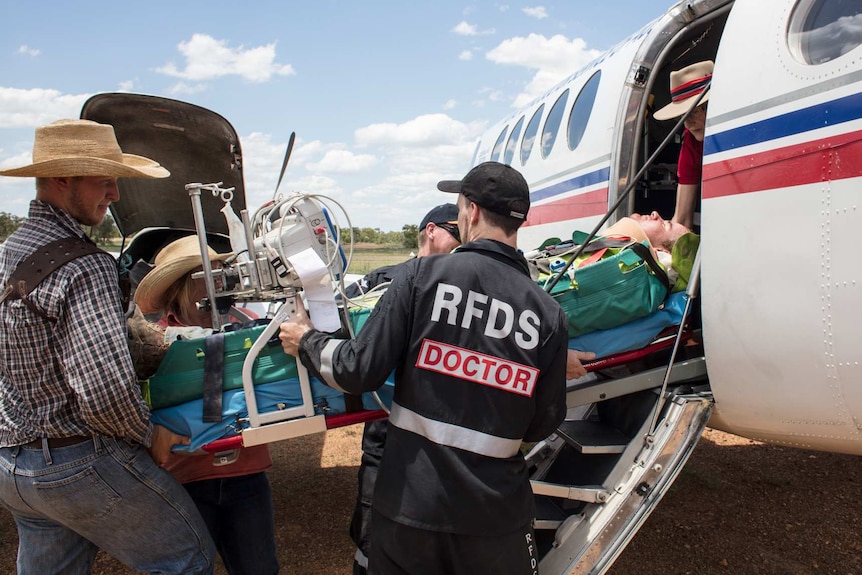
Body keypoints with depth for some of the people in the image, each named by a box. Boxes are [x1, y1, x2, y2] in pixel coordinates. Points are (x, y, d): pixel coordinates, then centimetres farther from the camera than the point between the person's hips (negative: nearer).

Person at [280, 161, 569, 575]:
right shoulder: (548, 313, -7)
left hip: (410, 501, -1)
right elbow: (544, 425, 0)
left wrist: (307, 342, 7)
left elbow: (359, 371, -12)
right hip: (496, 514, 1)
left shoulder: (422, 275, -13)